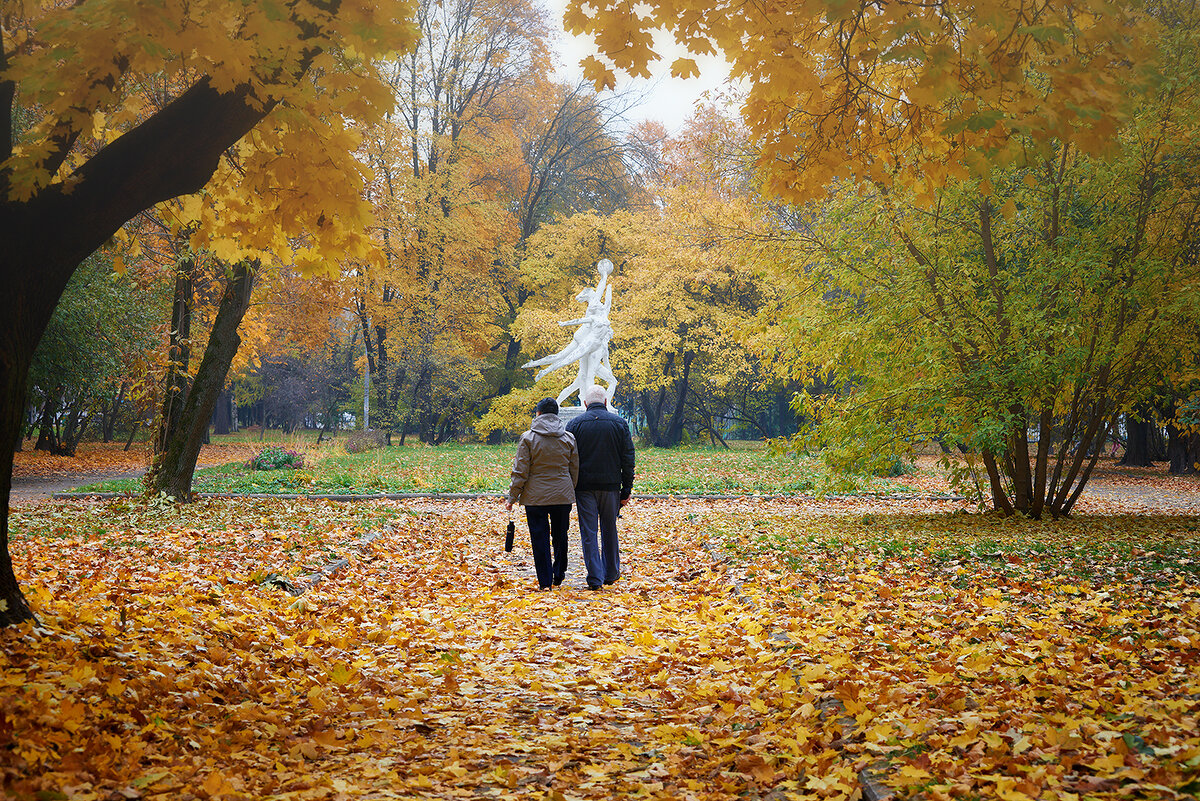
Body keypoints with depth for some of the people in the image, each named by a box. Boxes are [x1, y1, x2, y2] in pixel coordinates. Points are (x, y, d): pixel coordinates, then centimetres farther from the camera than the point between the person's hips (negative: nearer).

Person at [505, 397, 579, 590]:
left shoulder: (528, 438, -7)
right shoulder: (568, 438, 3)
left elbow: (520, 472, -7)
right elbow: (574, 470, 9)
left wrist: (512, 497, 1)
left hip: (535, 497, -3)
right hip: (563, 496, 3)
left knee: (540, 538, 3)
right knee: (560, 536, 16)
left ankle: (545, 581, 3)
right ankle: (558, 576, 26)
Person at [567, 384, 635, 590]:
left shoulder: (575, 424, 0)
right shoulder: (619, 423, 2)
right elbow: (628, 459, 3)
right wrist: (626, 490, 7)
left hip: (584, 486, -1)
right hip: (611, 486, 1)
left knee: (589, 533, 1)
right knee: (609, 531, 15)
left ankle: (595, 577, -3)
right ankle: (611, 574, 25)